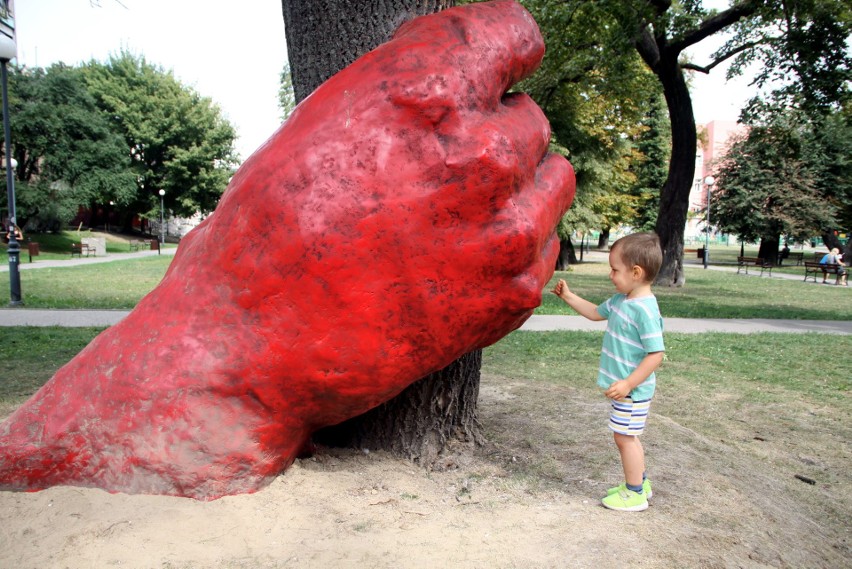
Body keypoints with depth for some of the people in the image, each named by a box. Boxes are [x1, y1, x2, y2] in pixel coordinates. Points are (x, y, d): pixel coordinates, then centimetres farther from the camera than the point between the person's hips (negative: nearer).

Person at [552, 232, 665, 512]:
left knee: (624, 436, 2)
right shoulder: (620, 300, 4)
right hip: (623, 386, 9)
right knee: (627, 436, 20)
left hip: (633, 390, -9)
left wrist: (628, 384, -26)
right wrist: (569, 297, 17)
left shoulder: (645, 310, -25)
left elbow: (656, 354, -25)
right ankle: (639, 482, 37)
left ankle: (635, 494, 18)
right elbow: (596, 313, 22)